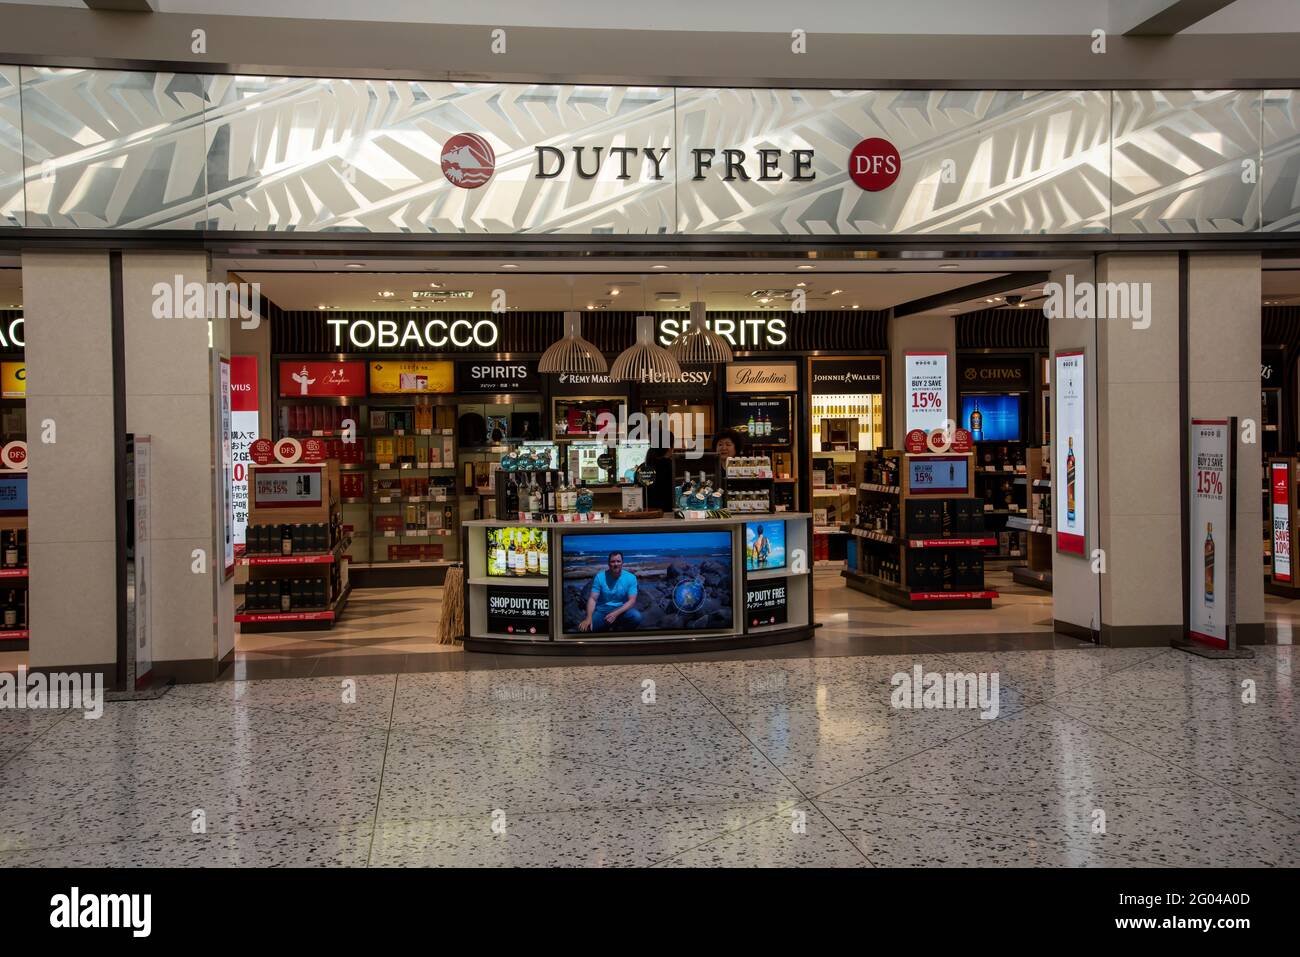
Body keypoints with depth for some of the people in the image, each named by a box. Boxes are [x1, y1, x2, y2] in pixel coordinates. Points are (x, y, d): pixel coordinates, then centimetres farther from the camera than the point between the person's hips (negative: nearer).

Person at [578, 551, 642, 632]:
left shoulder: (630, 578, -7)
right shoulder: (600, 577, -5)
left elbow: (632, 601, -13)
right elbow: (592, 599, -9)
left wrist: (616, 614, -28)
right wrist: (588, 618, -27)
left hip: (621, 610, 0)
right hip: (602, 610, 1)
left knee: (636, 617, -33)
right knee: (583, 627, -25)